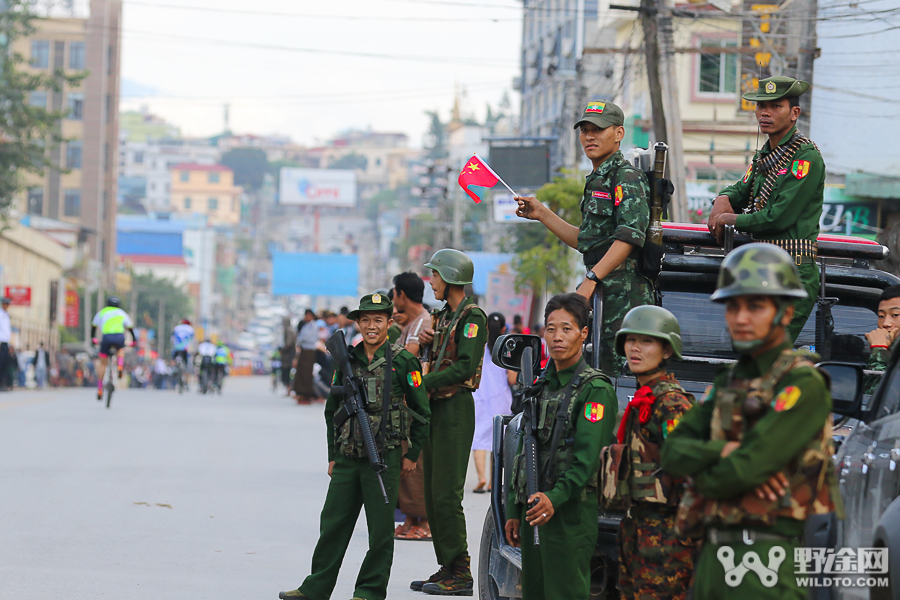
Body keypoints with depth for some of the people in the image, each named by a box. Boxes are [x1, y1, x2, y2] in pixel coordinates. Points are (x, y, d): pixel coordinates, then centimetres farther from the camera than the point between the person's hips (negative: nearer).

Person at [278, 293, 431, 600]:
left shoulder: (402, 362, -3)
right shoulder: (347, 361, 8)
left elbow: (421, 412, 2)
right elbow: (332, 410, 16)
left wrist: (412, 454, 1)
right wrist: (333, 455, 15)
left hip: (384, 457, -4)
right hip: (347, 458, 4)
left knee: (380, 527, 2)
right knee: (333, 523, 7)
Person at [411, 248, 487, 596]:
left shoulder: (472, 317, -10)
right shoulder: (444, 316, 18)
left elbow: (464, 367, -20)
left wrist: (422, 384, -21)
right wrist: (426, 342, 4)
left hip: (456, 408, -10)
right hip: (437, 408, 10)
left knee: (447, 493, -12)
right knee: (433, 492, 9)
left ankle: (460, 576, -10)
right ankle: (447, 568, 14)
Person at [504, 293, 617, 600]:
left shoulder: (596, 388, -7)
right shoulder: (542, 385, 17)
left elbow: (588, 456, -17)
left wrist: (556, 498, -29)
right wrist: (514, 510, 16)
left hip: (572, 513, -8)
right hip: (535, 509, 8)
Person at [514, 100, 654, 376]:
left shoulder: (627, 177, -8)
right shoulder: (597, 180, 23)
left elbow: (630, 236, -21)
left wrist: (591, 280, -26)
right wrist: (542, 214, 23)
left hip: (624, 289, -10)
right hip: (602, 293, 10)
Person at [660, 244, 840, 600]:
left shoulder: (803, 384, -9)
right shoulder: (729, 383, 18)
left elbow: (744, 469, -17)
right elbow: (673, 453, 7)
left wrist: (701, 475, 2)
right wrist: (721, 451, -13)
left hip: (768, 560, -8)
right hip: (714, 556, 8)